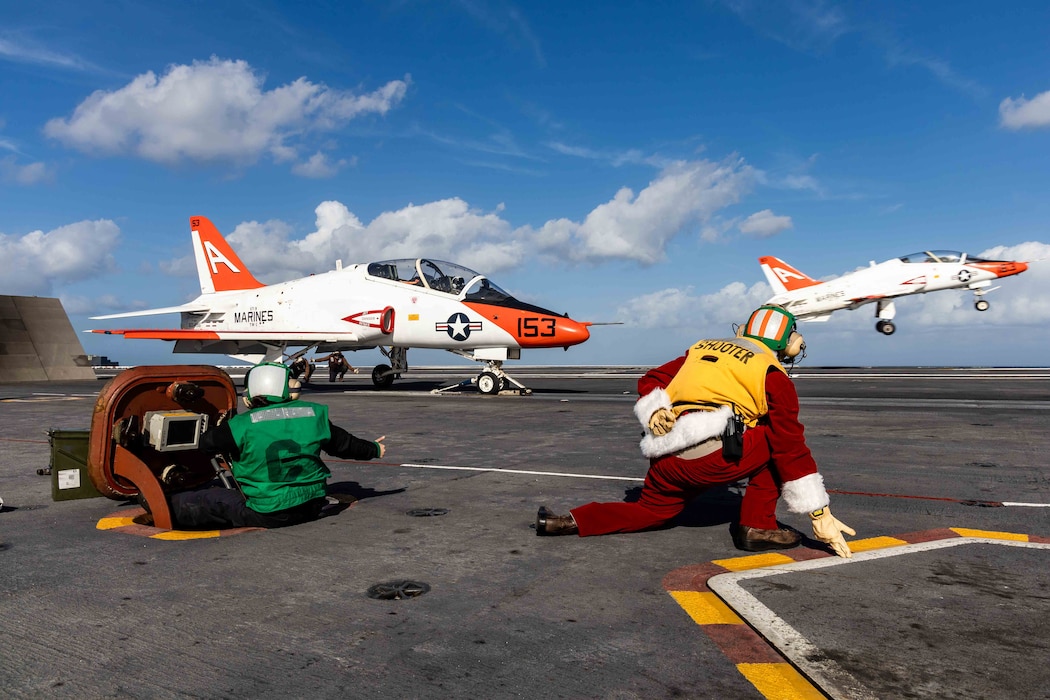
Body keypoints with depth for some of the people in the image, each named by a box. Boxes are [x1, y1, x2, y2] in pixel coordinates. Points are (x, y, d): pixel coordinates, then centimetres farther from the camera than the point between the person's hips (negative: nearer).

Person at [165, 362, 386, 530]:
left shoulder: (243, 424, -12)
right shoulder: (314, 414, -1)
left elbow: (206, 443, 0)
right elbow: (343, 444, 12)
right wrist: (374, 449, 29)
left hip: (266, 515, -5)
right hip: (310, 508, 5)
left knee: (209, 501, 10)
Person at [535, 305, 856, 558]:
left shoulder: (702, 349, 25)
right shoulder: (772, 373, 7)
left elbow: (650, 382, 19)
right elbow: (791, 447, 3)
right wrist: (820, 515, 7)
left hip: (666, 462, 6)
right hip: (714, 457, -6)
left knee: (651, 510, 29)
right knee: (776, 440, 14)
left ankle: (567, 522, 16)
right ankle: (757, 527, 10)